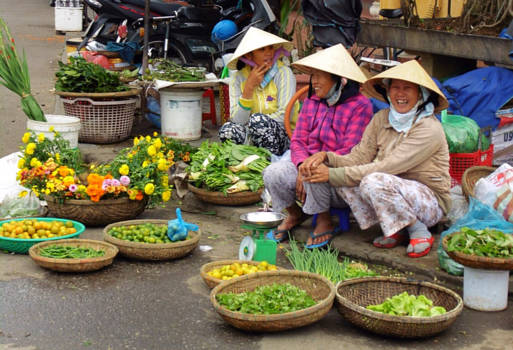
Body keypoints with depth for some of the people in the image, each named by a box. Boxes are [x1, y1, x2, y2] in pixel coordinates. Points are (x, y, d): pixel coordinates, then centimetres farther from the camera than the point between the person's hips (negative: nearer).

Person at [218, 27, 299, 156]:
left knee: (257, 119, -31)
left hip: (285, 137, -3)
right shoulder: (239, 79, 1)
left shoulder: (283, 73, -7)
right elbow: (237, 120, -9)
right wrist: (249, 86, -16)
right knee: (227, 128, -25)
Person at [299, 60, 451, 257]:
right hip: (394, 194, 7)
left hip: (431, 202, -7)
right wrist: (326, 157, -23)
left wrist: (333, 174, -27)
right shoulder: (382, 119, 3)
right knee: (346, 181, -16)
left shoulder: (429, 129, -19)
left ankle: (419, 232, -11)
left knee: (374, 181, -32)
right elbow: (358, 158, -3)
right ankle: (396, 230, -3)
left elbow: (387, 167, -26)